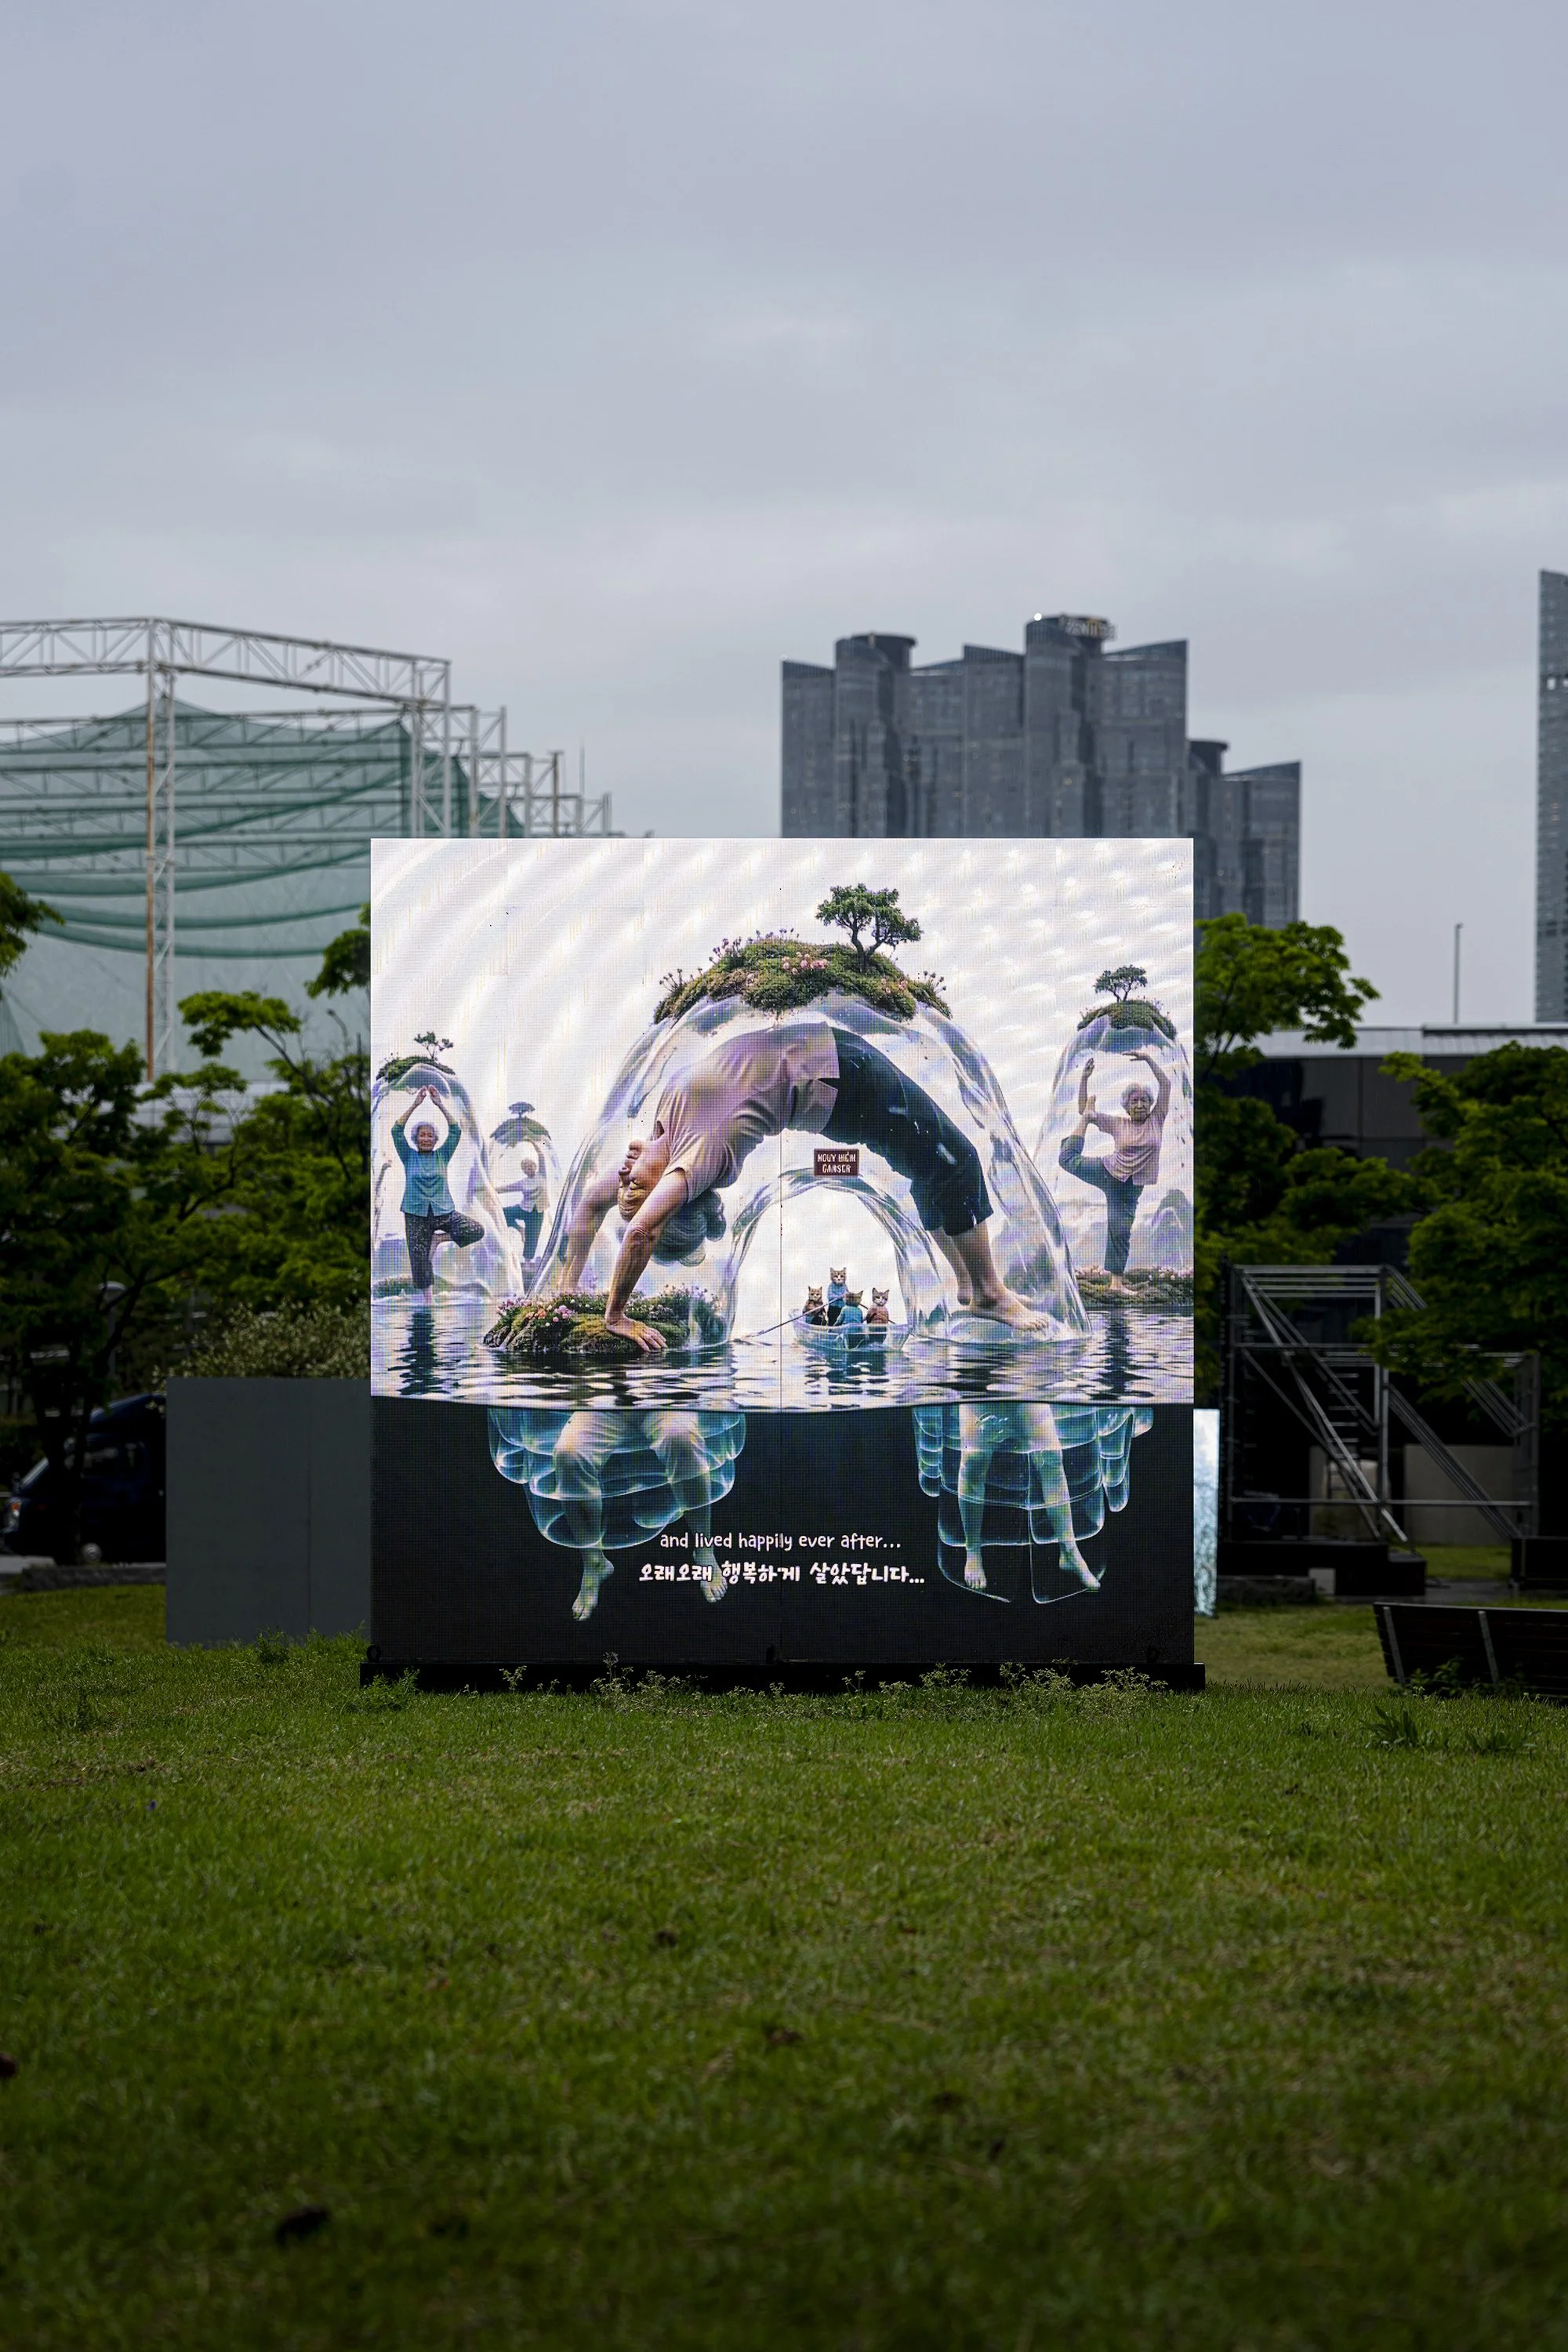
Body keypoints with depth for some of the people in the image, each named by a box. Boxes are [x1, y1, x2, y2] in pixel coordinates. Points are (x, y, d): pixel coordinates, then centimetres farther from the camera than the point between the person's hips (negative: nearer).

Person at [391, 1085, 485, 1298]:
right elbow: (397, 1131, -9)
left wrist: (439, 1105, -15)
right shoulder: (409, 1156, 4)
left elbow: (455, 1130, -5)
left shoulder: (442, 1155, 6)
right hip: (416, 1215, -1)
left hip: (444, 1211, 1)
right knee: (420, 1262, -2)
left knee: (477, 1232, -18)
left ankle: (438, 1239, 2)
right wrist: (415, 1105, -17)